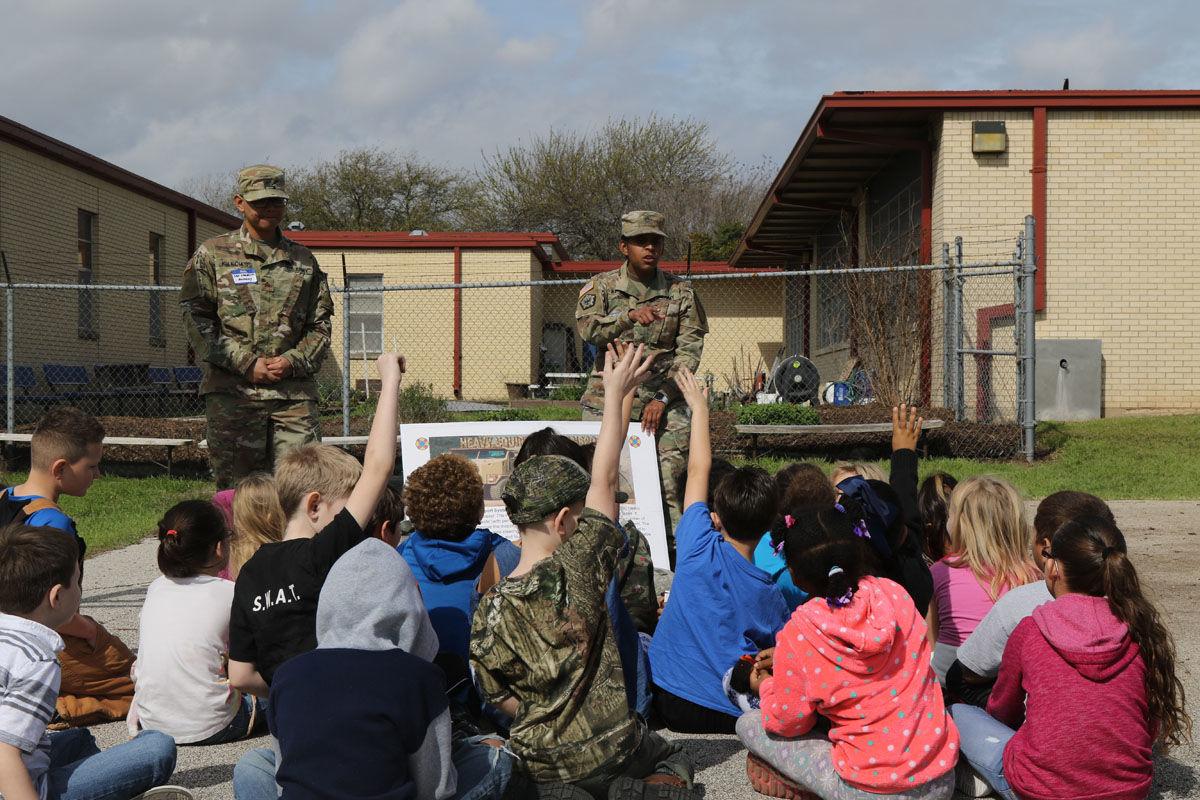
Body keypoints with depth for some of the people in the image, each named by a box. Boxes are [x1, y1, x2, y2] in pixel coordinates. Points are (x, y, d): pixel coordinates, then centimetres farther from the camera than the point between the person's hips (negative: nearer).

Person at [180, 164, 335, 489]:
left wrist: (293, 361, -5)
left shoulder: (303, 260, 16)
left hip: (294, 392, 2)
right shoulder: (212, 254, 7)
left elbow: (320, 325, 15)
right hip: (232, 392, -2)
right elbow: (196, 319, -1)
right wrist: (246, 364, -10)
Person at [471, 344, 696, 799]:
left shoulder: (488, 612, -13)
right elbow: (604, 481, -8)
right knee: (676, 760, 29)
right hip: (611, 756, -1)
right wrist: (615, 393, 1)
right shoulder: (578, 569, -19)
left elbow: (501, 698, -5)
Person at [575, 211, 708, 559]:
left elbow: (689, 351, 2)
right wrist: (630, 315, -28)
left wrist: (663, 399, -8)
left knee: (667, 481, -9)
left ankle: (674, 554, -4)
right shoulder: (601, 286, 6)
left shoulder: (681, 292, 8)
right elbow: (588, 328, -12)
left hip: (663, 402, 0)